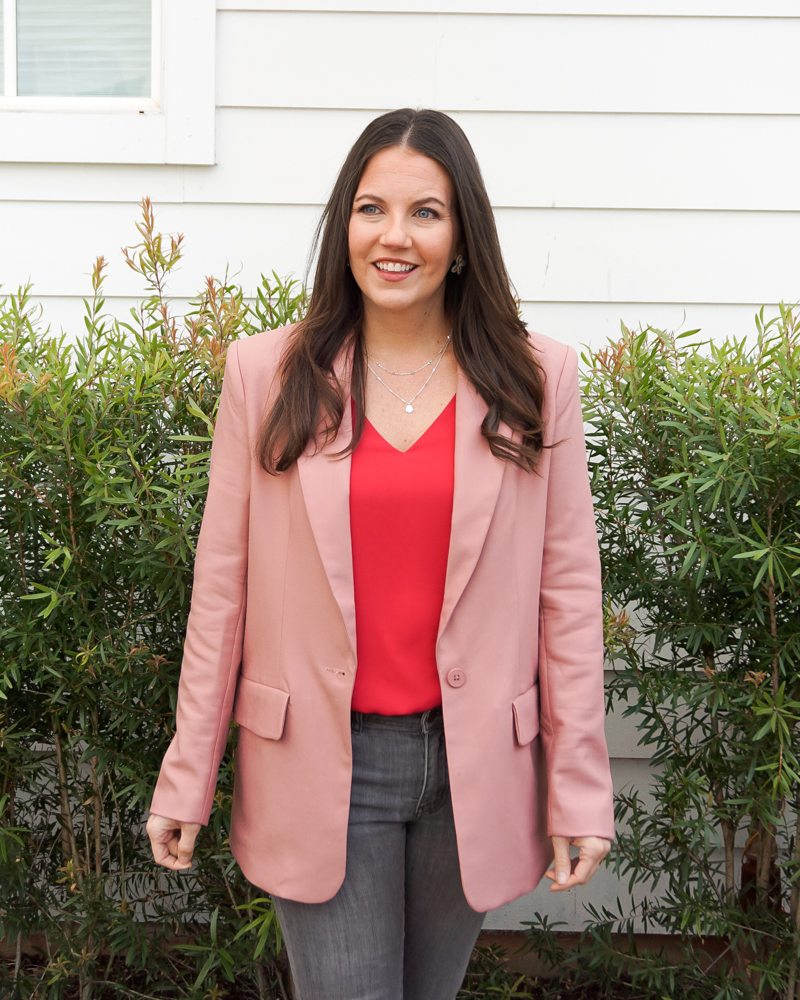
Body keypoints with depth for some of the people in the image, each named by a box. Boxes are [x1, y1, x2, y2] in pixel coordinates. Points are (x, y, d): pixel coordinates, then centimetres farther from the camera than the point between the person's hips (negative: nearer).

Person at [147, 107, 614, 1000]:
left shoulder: (537, 380, -1)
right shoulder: (266, 373, -1)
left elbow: (568, 592, 0)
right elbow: (221, 589, 1)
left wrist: (580, 788, -1)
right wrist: (185, 780, 2)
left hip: (475, 766, 1)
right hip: (319, 766, -1)